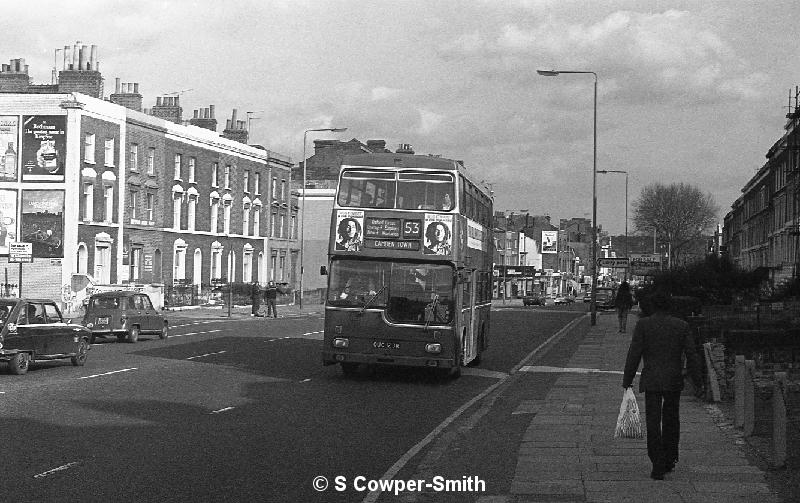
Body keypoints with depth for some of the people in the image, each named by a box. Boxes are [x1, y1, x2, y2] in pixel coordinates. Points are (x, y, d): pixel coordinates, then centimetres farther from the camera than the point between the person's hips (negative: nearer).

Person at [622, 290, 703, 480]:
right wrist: (698, 383, 7)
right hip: (674, 381, 2)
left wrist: (627, 380, 1)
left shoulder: (643, 324, -4)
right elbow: (692, 356, 1)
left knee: (653, 424, -1)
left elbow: (634, 354, -6)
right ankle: (669, 460, 25)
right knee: (671, 421, 20)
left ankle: (658, 467, -7)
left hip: (651, 381, -2)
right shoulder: (682, 326, 2)